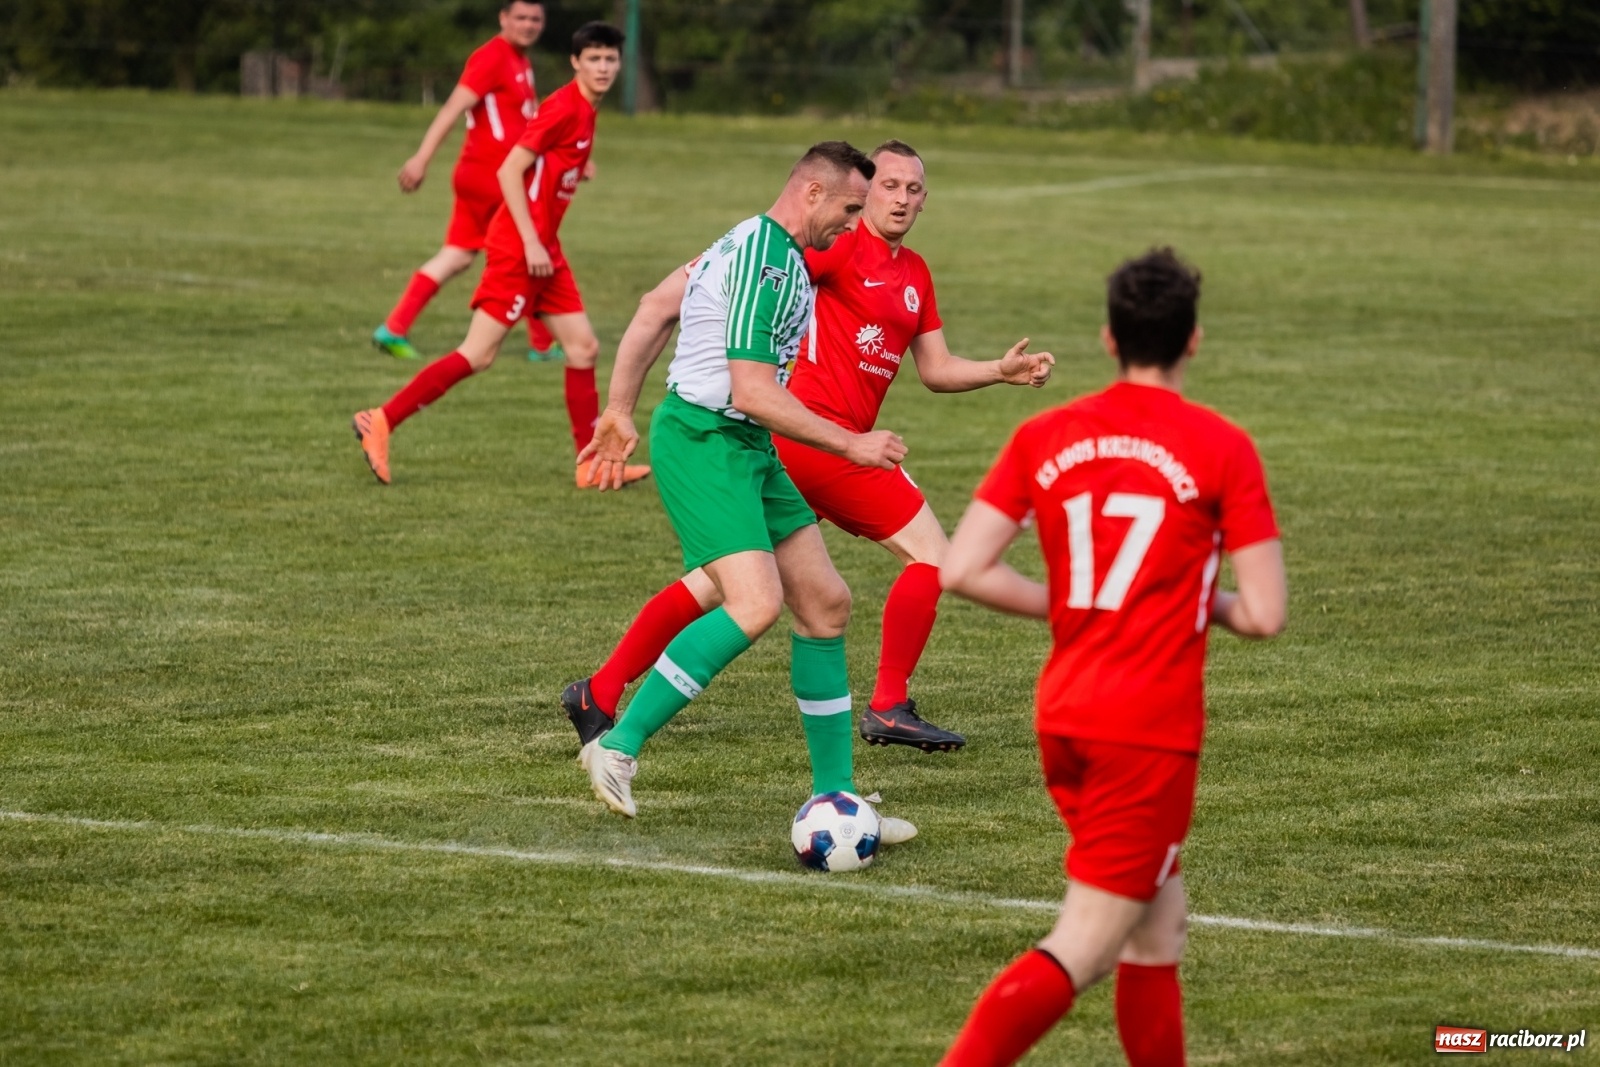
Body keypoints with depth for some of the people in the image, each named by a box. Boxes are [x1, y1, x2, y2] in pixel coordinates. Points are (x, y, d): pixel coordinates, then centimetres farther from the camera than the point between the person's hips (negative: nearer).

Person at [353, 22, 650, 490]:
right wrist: (531, 242, -21)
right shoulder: (564, 109, -15)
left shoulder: (585, 111, 12)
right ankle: (382, 421, -5)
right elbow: (509, 171, -19)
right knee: (478, 354, -9)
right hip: (520, 245, -9)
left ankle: (593, 464, 13)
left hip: (543, 249, 9)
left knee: (584, 348, 8)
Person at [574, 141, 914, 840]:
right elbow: (753, 392, -23)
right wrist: (853, 446, -16)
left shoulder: (773, 252, 16)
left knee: (825, 603, 7)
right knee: (756, 604, -25)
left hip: (746, 449, 11)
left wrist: (619, 412, 29)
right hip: (702, 442, -11)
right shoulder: (765, 264, -17)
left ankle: (833, 794, 13)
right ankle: (618, 746, -16)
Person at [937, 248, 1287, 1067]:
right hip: (1151, 729, -6)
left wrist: (1067, 605, 12)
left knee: (1158, 920, 20)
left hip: (1063, 715, 6)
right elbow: (1265, 615, -9)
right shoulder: (1220, 447, -7)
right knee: (1081, 951, -6)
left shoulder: (1043, 437, 4)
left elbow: (960, 570, -1)